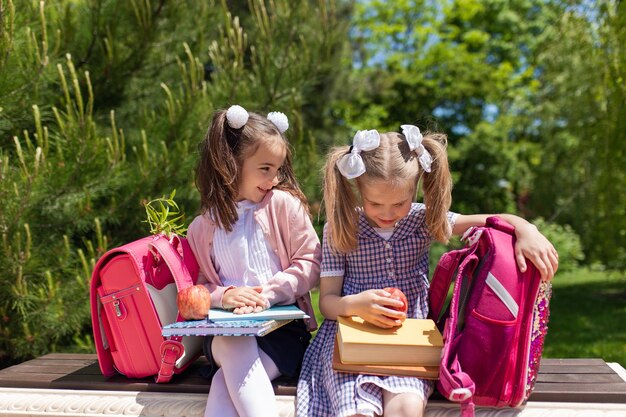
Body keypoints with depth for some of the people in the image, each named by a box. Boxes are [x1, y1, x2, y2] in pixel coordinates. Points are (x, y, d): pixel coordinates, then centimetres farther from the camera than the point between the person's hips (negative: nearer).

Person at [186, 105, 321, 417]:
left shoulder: (284, 204, 0)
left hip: (283, 325, -2)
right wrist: (222, 296, -11)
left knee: (227, 381, -29)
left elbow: (310, 261, -2)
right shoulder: (202, 227, 8)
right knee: (234, 347, -35)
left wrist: (268, 294, -15)